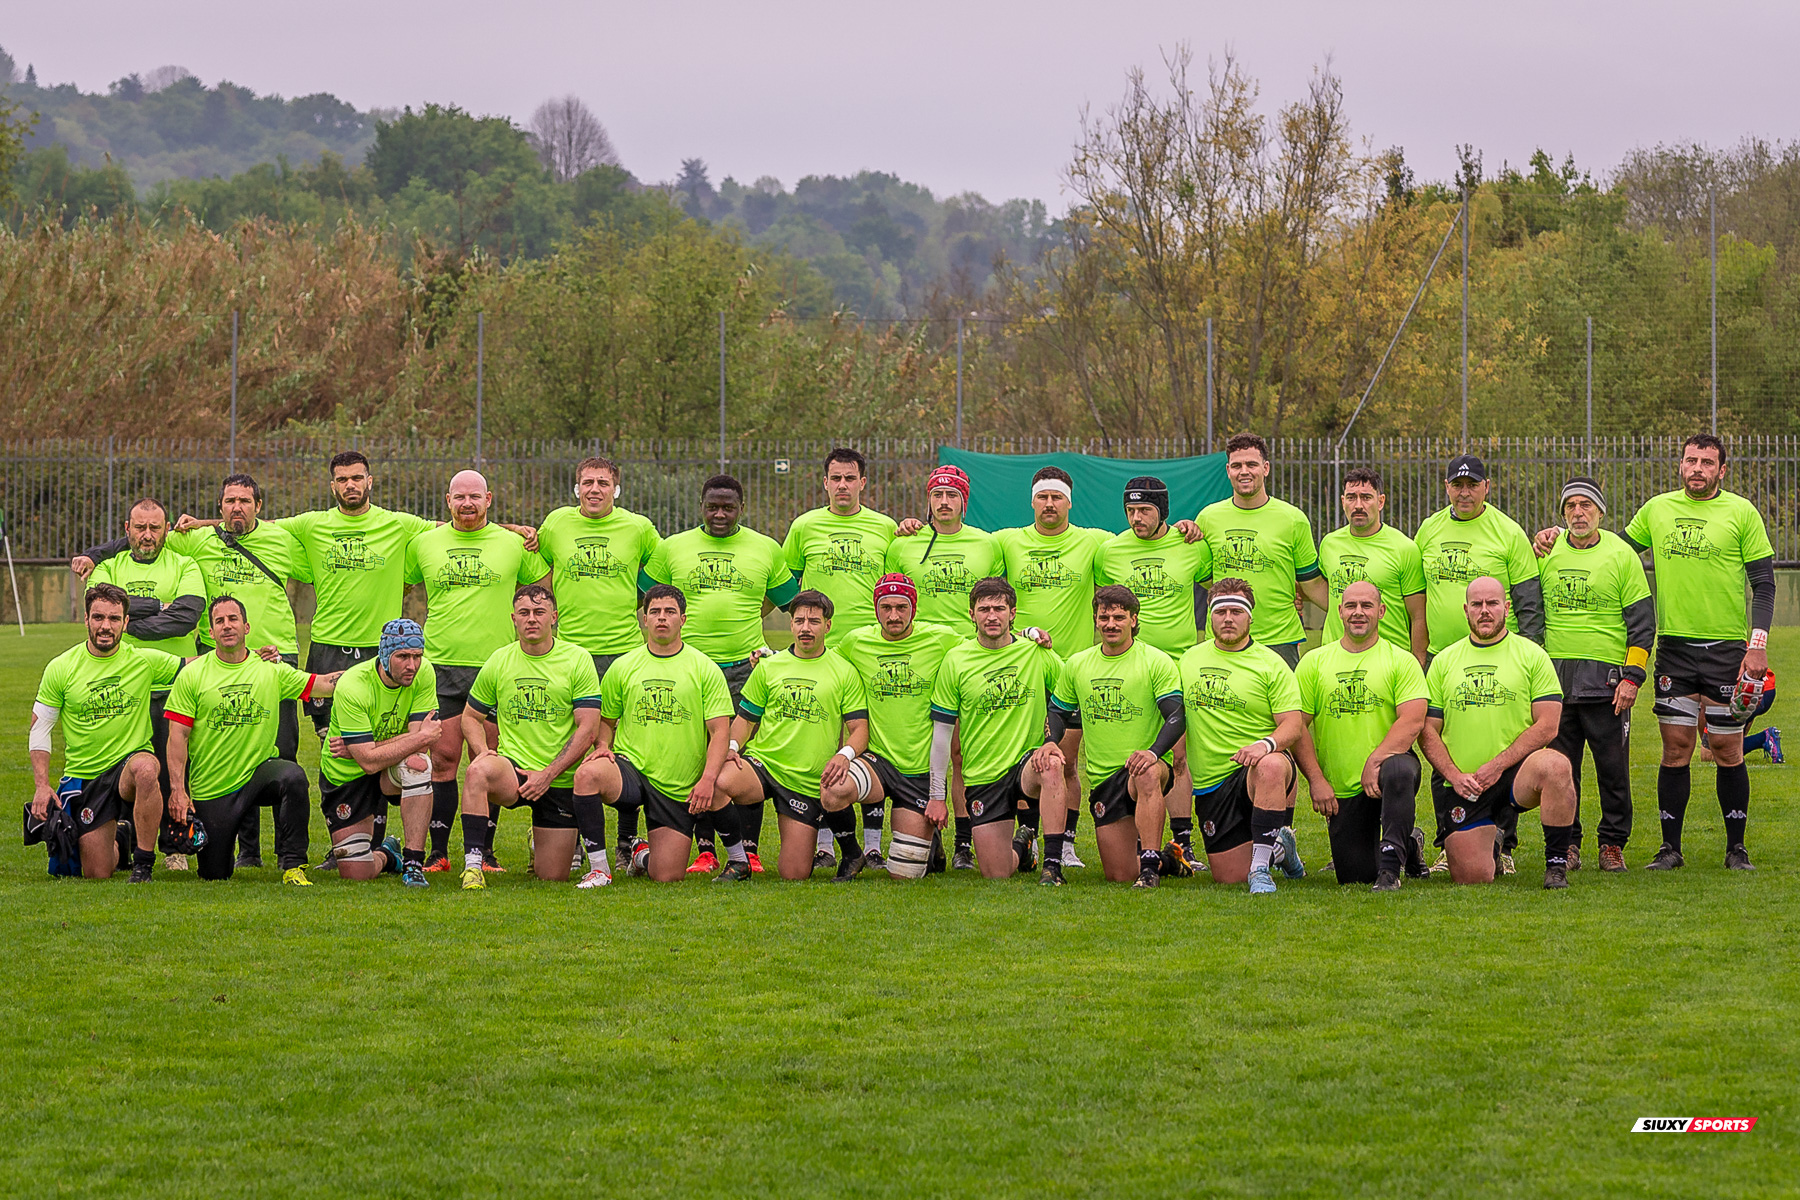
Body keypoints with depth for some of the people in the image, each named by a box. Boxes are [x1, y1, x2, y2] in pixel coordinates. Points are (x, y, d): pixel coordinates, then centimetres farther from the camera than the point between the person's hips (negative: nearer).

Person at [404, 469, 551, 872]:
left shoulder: (514, 543, 6)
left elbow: (546, 588, 17)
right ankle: (438, 851, 2)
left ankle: (484, 850, 6)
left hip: (495, 667, -1)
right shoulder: (423, 543, 9)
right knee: (442, 759, -3)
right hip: (441, 665, 1)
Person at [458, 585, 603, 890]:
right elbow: (470, 717, 14)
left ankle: (538, 842, 38)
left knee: (552, 876, 1)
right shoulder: (498, 662, 3)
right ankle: (474, 863, -30)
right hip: (514, 767, 0)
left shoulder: (578, 659, -3)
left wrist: (548, 774, -15)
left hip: (560, 781, 0)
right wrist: (484, 753, -7)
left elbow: (588, 727, -7)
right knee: (478, 770, -37)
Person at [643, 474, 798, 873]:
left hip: (746, 668, -1)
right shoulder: (672, 548, 10)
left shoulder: (766, 549, 10)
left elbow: (790, 600, 20)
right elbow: (649, 601, 17)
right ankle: (704, 848, 5)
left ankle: (749, 850, 1)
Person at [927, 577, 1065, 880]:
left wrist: (1053, 743, -10)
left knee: (1051, 767, -39)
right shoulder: (955, 661, -1)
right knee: (996, 875, -3)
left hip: (1027, 763, -1)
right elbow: (942, 731, 3)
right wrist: (937, 795, 2)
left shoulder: (1037, 653, 0)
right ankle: (1023, 845, 34)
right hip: (982, 776, 1)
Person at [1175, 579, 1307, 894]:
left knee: (1269, 767, -43)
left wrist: (1266, 744, -29)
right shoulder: (1190, 659, 12)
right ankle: (1279, 848, 30)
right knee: (1229, 876, -4)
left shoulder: (1271, 664, -1)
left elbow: (1293, 725, -9)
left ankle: (1261, 868, -35)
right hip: (1210, 784, 4)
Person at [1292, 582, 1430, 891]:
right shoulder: (1314, 663, 7)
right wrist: (1316, 781, -7)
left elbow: (1412, 721, -11)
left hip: (1388, 761, -3)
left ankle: (1391, 865, -30)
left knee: (1398, 771, -41)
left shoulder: (1401, 661, 1)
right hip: (1341, 791, 3)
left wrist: (1375, 762, -24)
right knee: (1355, 876, -2)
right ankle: (1408, 845, 31)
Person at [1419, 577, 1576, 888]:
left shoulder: (1531, 655, 3)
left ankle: (1557, 864, -21)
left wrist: (1498, 765, -14)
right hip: (1460, 785, 2)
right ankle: (1490, 845, 28)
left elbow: (1547, 725, -5)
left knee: (1554, 766, -36)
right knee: (1472, 878, -10)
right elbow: (1427, 730, 8)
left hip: (1516, 772, -2)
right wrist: (1454, 776, -9)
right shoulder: (1444, 661, 10)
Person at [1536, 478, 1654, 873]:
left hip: (1606, 677, -2)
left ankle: (1613, 844, 10)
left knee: (1612, 766, -1)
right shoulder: (1546, 553, 9)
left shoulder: (1622, 555, 1)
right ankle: (1566, 844, 13)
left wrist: (1632, 677, -8)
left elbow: (1642, 622, 1)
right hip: (1553, 674, 2)